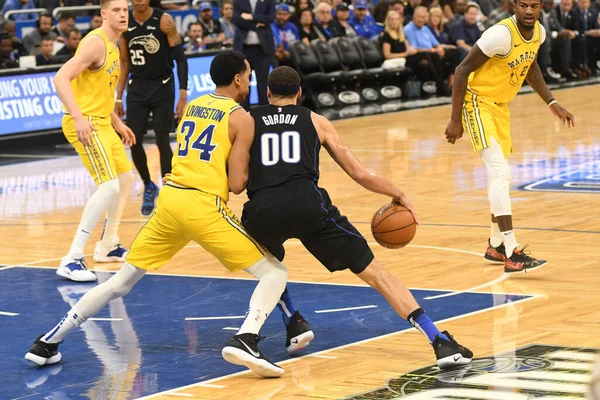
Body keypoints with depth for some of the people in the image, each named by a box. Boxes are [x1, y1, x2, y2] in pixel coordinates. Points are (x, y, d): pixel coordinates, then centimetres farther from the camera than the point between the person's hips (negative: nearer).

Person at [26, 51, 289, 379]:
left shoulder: (192, 106, 20)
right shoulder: (241, 118, 0)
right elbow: (236, 184, -4)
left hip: (170, 198, 6)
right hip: (205, 207, -6)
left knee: (121, 282, 17)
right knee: (274, 274, 3)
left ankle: (47, 343, 16)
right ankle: (244, 341, -23)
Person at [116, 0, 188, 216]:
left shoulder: (164, 21, -12)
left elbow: (180, 58, -11)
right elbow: (124, 62, 10)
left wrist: (183, 95, -18)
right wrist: (118, 97, 7)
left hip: (162, 87, -4)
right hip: (137, 87, 4)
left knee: (162, 140, -6)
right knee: (134, 141, 0)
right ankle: (148, 187, 22)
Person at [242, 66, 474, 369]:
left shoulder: (247, 120, 25)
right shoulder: (315, 121, 24)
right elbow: (361, 174, 22)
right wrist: (398, 194, 36)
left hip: (261, 209, 1)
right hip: (306, 202, -1)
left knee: (269, 265, 38)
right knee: (375, 273, 3)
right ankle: (440, 342, -7)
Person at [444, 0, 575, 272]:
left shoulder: (539, 33, -2)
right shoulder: (502, 34, -26)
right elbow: (463, 70, -21)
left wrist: (552, 103, 12)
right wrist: (455, 120, -21)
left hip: (500, 105, 9)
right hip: (477, 102, -9)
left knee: (501, 176, 17)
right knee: (500, 173, -19)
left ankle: (496, 246, 33)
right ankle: (512, 255, -24)